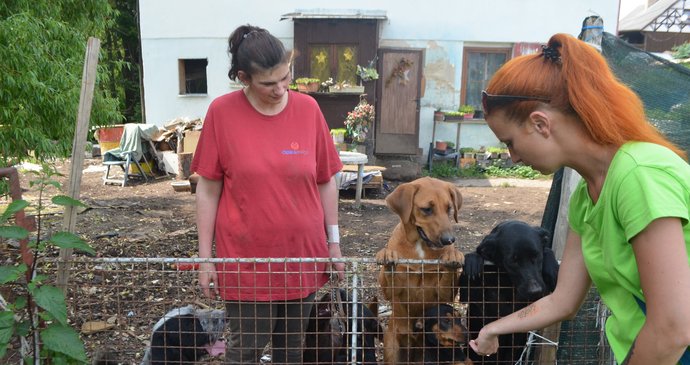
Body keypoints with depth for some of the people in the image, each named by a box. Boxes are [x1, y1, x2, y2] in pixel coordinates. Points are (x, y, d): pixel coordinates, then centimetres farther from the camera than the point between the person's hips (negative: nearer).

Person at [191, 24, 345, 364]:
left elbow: (325, 182, 4)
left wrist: (333, 242, 5)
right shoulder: (221, 112, -9)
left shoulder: (308, 108, -3)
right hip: (245, 258, -2)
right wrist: (205, 258, -4)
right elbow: (208, 190, -5)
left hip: (302, 252, 3)